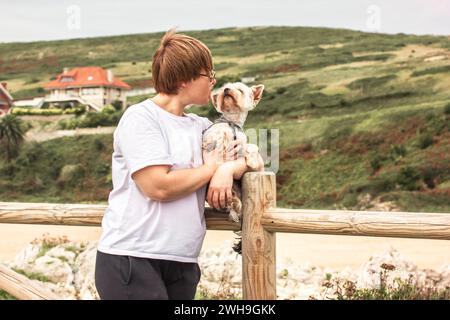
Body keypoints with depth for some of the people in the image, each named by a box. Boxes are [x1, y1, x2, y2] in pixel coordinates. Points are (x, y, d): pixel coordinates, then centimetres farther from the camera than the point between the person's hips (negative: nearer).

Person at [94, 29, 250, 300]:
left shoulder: (201, 126, 12)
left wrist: (228, 169, -9)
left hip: (183, 263, 7)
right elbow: (159, 186, -19)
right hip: (132, 259, -6)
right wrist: (211, 168, -4)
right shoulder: (141, 118, -8)